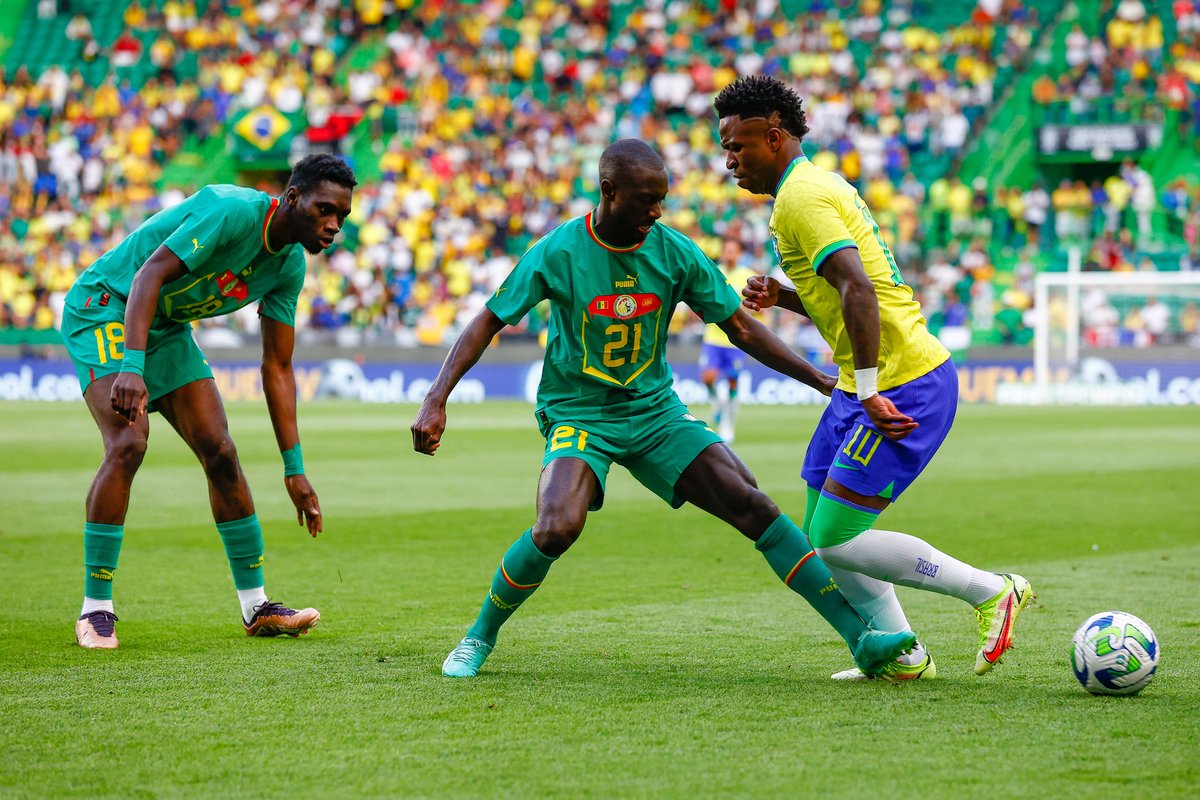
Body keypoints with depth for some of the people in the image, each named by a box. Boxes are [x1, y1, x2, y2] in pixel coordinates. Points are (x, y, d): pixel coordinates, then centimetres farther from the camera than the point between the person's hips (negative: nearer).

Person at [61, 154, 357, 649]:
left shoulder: (290, 266, -2)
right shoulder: (232, 212, -27)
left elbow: (277, 369, 3)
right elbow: (148, 275, -34)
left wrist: (295, 469, 1)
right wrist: (132, 367, -45)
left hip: (168, 327, 8)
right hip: (104, 306, -8)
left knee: (219, 451, -1)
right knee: (128, 443, -24)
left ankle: (256, 608, 8)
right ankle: (95, 610, -15)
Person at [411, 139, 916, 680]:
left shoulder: (675, 252, -5)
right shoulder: (557, 253, -13)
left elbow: (741, 329, 3)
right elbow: (489, 321, -5)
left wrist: (823, 382, -3)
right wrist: (435, 402, -15)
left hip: (656, 411, 3)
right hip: (578, 414, -3)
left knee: (754, 507, -11)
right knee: (558, 528, -30)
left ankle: (859, 637, -8)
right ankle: (480, 637, -4)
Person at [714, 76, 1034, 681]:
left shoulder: (802, 197, -15)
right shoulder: (813, 188, 18)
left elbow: (859, 291, -27)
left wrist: (869, 393, -27)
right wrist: (784, 298, 9)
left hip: (905, 384, -10)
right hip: (867, 384, 10)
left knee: (836, 541, -10)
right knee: (821, 534, 11)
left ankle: (992, 592, 0)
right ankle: (902, 656, 16)